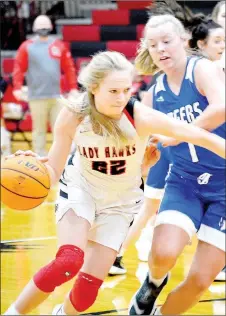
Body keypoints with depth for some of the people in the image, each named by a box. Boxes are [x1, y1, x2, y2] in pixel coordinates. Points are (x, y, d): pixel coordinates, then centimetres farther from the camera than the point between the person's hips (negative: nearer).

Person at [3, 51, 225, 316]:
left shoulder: (141, 117, -30)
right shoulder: (72, 116, -24)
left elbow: (202, 137, -32)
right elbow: (54, 172, -18)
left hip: (120, 201, 1)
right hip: (80, 188, -1)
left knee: (89, 284, -3)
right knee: (69, 262, -26)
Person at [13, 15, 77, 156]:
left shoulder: (59, 46, 8)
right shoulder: (27, 47, 1)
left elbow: (69, 68, 9)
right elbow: (19, 68, -2)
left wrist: (73, 88, 4)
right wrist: (17, 88, -12)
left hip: (56, 96, 2)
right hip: (37, 97, -2)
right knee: (39, 129, 2)